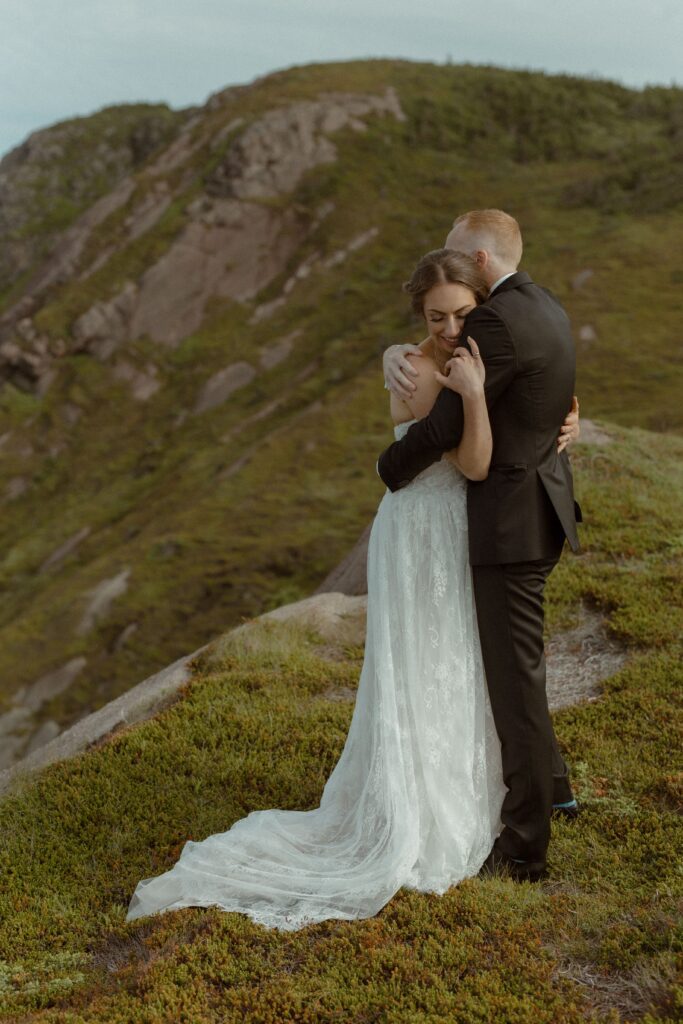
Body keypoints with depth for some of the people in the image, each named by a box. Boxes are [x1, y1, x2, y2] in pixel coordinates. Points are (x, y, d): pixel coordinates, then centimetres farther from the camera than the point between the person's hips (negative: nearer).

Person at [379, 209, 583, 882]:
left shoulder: (499, 321, -21)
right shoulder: (543, 308, 12)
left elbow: (444, 428, -21)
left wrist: (389, 468, -1)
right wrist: (396, 355, -5)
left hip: (511, 522, -10)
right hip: (543, 506, 10)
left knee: (514, 676, -2)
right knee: (512, 660, 24)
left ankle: (524, 847, 9)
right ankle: (550, 786, 41)